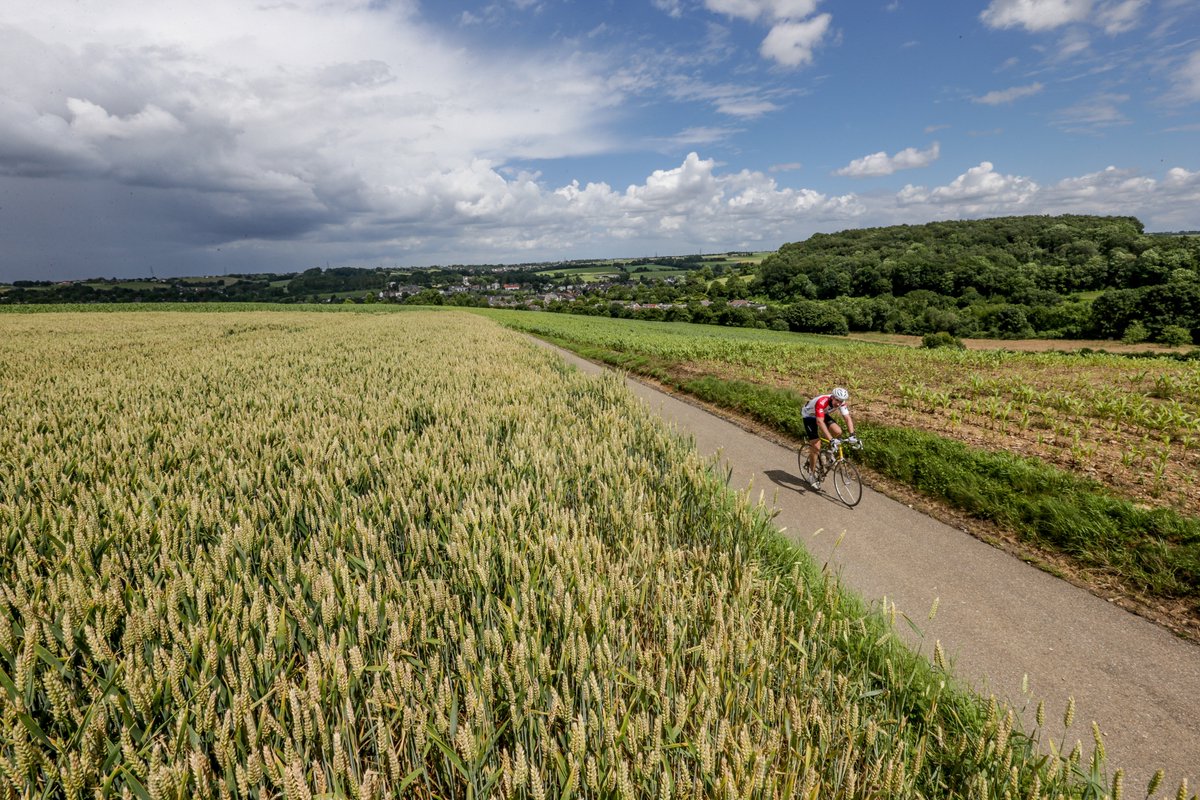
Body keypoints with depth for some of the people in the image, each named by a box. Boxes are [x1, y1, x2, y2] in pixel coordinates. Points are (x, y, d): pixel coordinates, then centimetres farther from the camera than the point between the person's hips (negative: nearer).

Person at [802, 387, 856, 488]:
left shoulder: (841, 402, -22)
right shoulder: (821, 402, -40)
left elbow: (847, 418, -21)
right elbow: (820, 422, -47)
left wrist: (852, 435, -35)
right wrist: (831, 439, -53)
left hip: (823, 414, 6)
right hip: (809, 416, -6)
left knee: (838, 432, -20)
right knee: (816, 446, -12)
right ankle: (811, 475, 3)